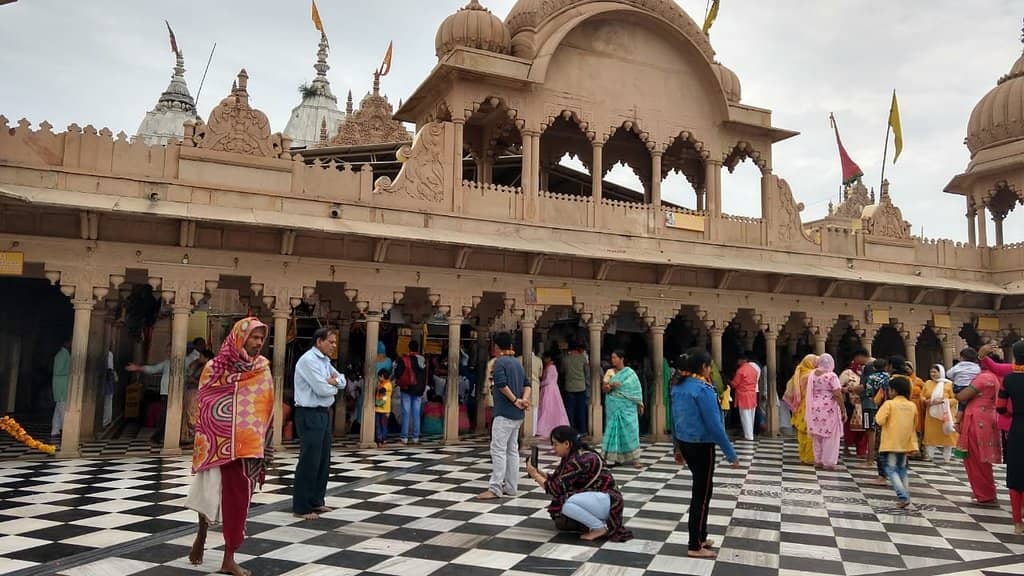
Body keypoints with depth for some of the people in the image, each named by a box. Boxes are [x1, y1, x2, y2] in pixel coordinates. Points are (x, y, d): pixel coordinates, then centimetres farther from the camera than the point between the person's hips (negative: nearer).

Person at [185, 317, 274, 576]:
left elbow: (267, 408, 8)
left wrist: (264, 446, 6)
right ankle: (201, 535, 33)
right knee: (211, 491, 3)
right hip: (220, 442, -2)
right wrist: (203, 440, -6)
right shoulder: (217, 366, -6)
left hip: (250, 445, 3)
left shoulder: (263, 369, 3)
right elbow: (204, 403, -3)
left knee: (238, 496, 5)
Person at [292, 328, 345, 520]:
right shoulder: (309, 360, -15)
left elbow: (342, 382, 17)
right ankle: (301, 507, 3)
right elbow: (322, 389, -21)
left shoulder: (325, 361, 14)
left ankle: (316, 501, 24)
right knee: (309, 460, -5)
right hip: (310, 414, -10)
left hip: (324, 413, 10)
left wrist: (333, 380, -5)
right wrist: (334, 386, 0)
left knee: (323, 459, 13)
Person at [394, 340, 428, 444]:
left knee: (406, 413, 0)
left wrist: (399, 382, 12)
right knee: (416, 414, 7)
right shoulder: (423, 360, 2)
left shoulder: (404, 359, -10)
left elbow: (397, 374, -8)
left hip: (407, 389, -3)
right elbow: (426, 376, 9)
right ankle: (415, 437, 8)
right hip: (419, 390, 3)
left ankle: (405, 437, -1)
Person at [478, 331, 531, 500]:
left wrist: (515, 400, -13)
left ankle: (495, 489, -9)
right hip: (517, 415, 8)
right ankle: (511, 487, 15)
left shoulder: (500, 362, -10)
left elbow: (502, 384, -22)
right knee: (512, 450, 12)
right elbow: (527, 384, 12)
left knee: (498, 450, -8)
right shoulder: (518, 363, 15)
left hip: (504, 413, -8)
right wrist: (524, 399, -4)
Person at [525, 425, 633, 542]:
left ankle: (600, 527, -10)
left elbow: (557, 488, -23)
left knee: (565, 503, -28)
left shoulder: (579, 460, -24)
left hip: (608, 501, -9)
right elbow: (556, 479, 8)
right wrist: (538, 472, -6)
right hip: (594, 498, 9)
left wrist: (535, 475, -12)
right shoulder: (570, 457, 4)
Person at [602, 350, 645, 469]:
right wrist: (610, 385, -17)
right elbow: (605, 389, 4)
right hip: (614, 406, 3)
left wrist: (640, 405, -1)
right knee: (615, 430, 2)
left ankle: (635, 458, -3)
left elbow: (637, 390, 1)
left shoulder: (630, 373, -1)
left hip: (627, 407, -3)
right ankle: (615, 457, 8)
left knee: (630, 430, -5)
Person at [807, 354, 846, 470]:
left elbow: (810, 392, 7)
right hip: (829, 410, -5)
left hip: (815, 409, 5)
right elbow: (838, 395, -13)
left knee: (817, 436, 13)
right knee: (830, 436, 3)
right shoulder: (832, 376, -12)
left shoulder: (812, 374, 4)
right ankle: (828, 462, 4)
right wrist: (843, 411, -8)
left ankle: (818, 461, 19)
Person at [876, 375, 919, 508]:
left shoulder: (889, 403, -12)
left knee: (891, 470, -3)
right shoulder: (912, 406, 5)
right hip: (906, 443, 6)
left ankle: (903, 497, -16)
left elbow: (880, 420, -19)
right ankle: (905, 495, 18)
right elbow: (915, 426, 14)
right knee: (902, 469, 18)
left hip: (892, 443, -6)